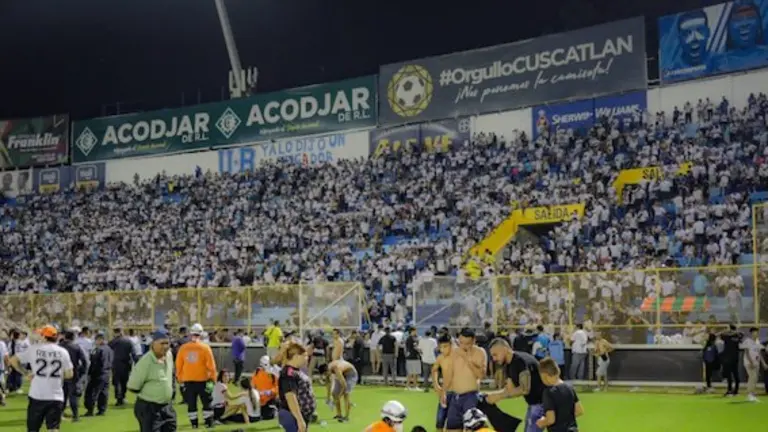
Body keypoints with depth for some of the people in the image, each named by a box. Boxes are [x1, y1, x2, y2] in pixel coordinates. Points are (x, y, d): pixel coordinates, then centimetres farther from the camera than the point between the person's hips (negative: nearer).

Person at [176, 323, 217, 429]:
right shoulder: (205, 348, -11)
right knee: (206, 402, 11)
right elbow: (211, 365, -10)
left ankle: (194, 423, 16)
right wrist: (212, 378, 0)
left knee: (191, 403, 13)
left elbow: (178, 365, 3)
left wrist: (179, 379, 15)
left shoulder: (183, 348, -3)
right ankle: (208, 422, 13)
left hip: (187, 380, 2)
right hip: (202, 380, -2)